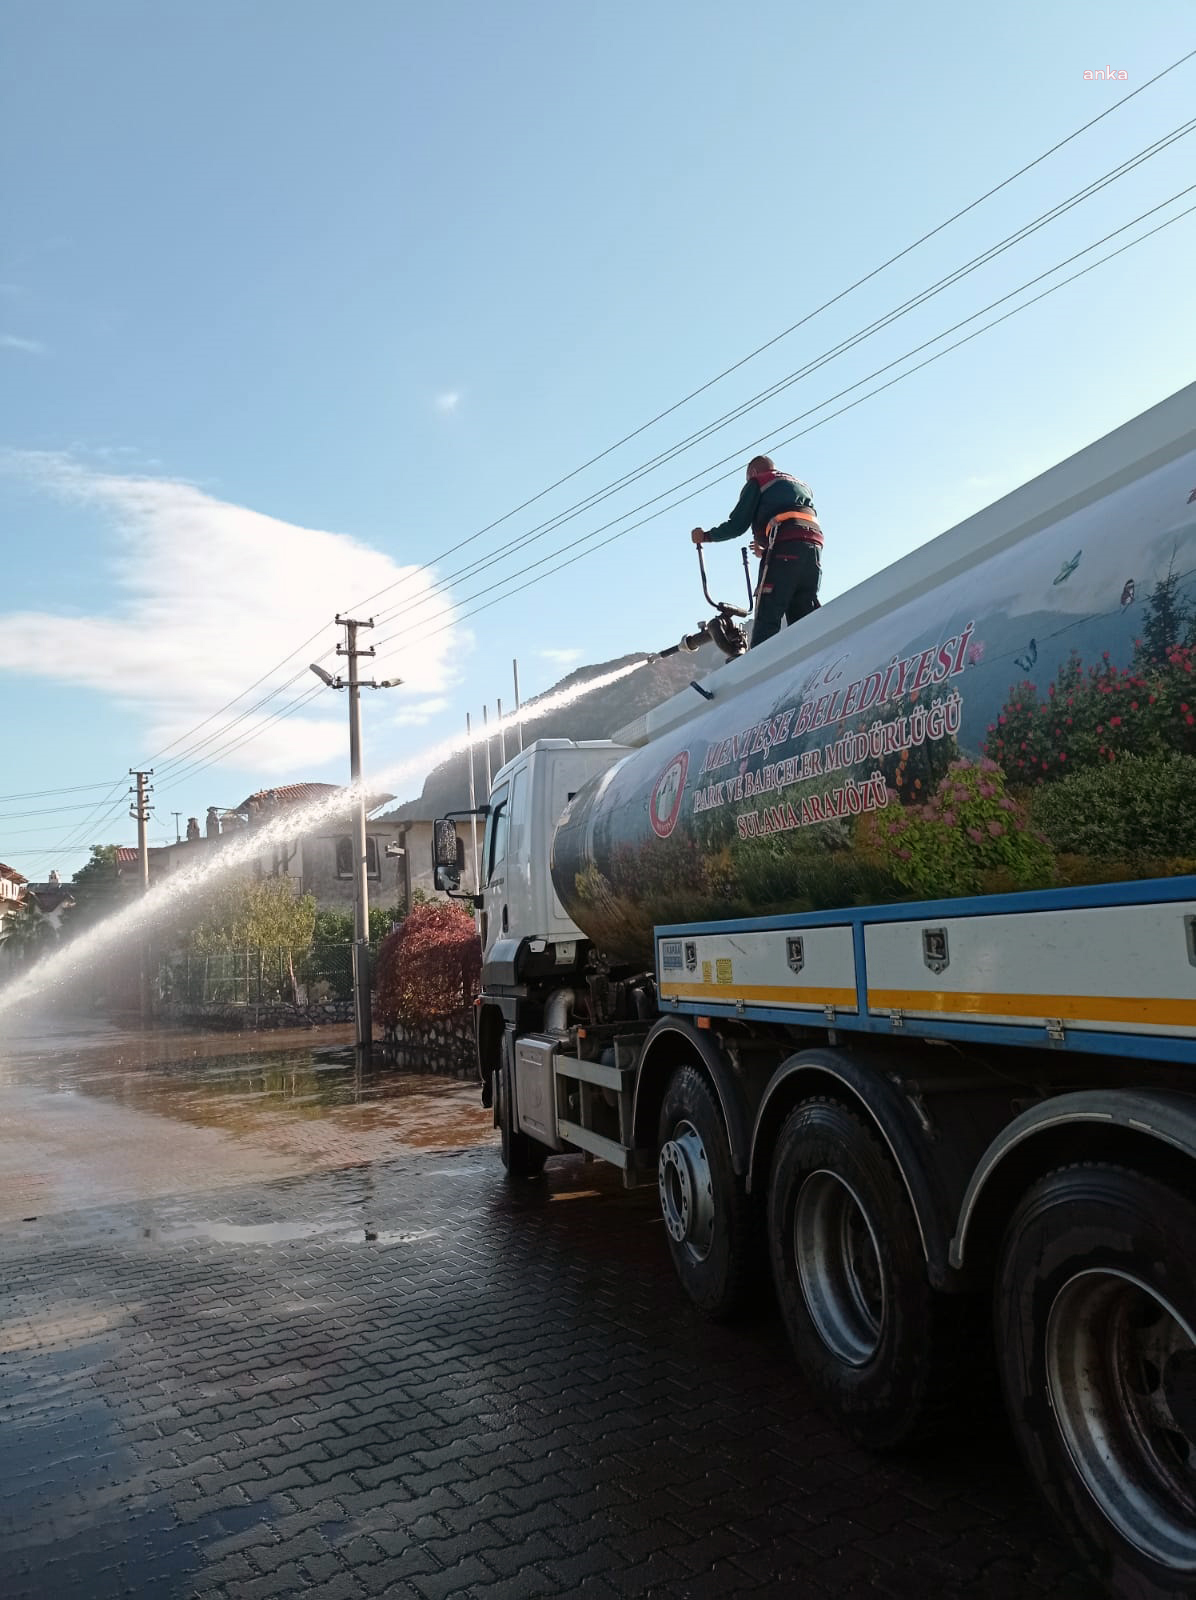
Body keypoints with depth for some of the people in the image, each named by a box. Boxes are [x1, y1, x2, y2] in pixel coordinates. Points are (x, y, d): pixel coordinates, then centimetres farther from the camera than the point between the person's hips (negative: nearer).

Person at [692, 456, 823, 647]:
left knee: (767, 619, -10)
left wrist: (706, 536, 24)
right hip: (814, 548, 6)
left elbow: (737, 525, 9)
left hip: (784, 548, -6)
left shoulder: (757, 482, 16)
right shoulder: (802, 485, 35)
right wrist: (767, 550, 43)